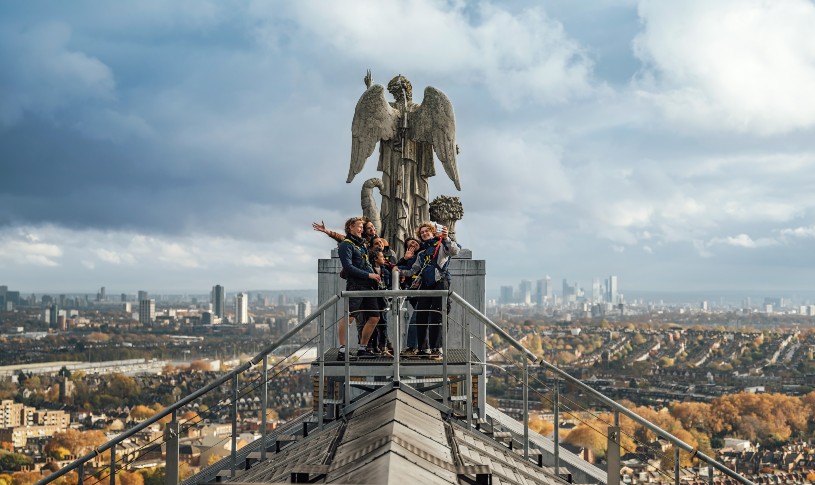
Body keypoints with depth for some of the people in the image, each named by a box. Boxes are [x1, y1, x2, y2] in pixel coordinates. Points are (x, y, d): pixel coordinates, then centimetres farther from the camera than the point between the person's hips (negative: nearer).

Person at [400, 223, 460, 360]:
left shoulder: (442, 244, 5)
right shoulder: (422, 253, 24)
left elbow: (455, 251, -14)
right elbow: (413, 271, 23)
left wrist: (446, 238, -26)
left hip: (440, 283, -6)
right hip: (425, 285, 6)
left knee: (436, 316, -10)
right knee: (421, 316, 2)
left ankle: (436, 349, -9)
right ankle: (423, 349, 10)